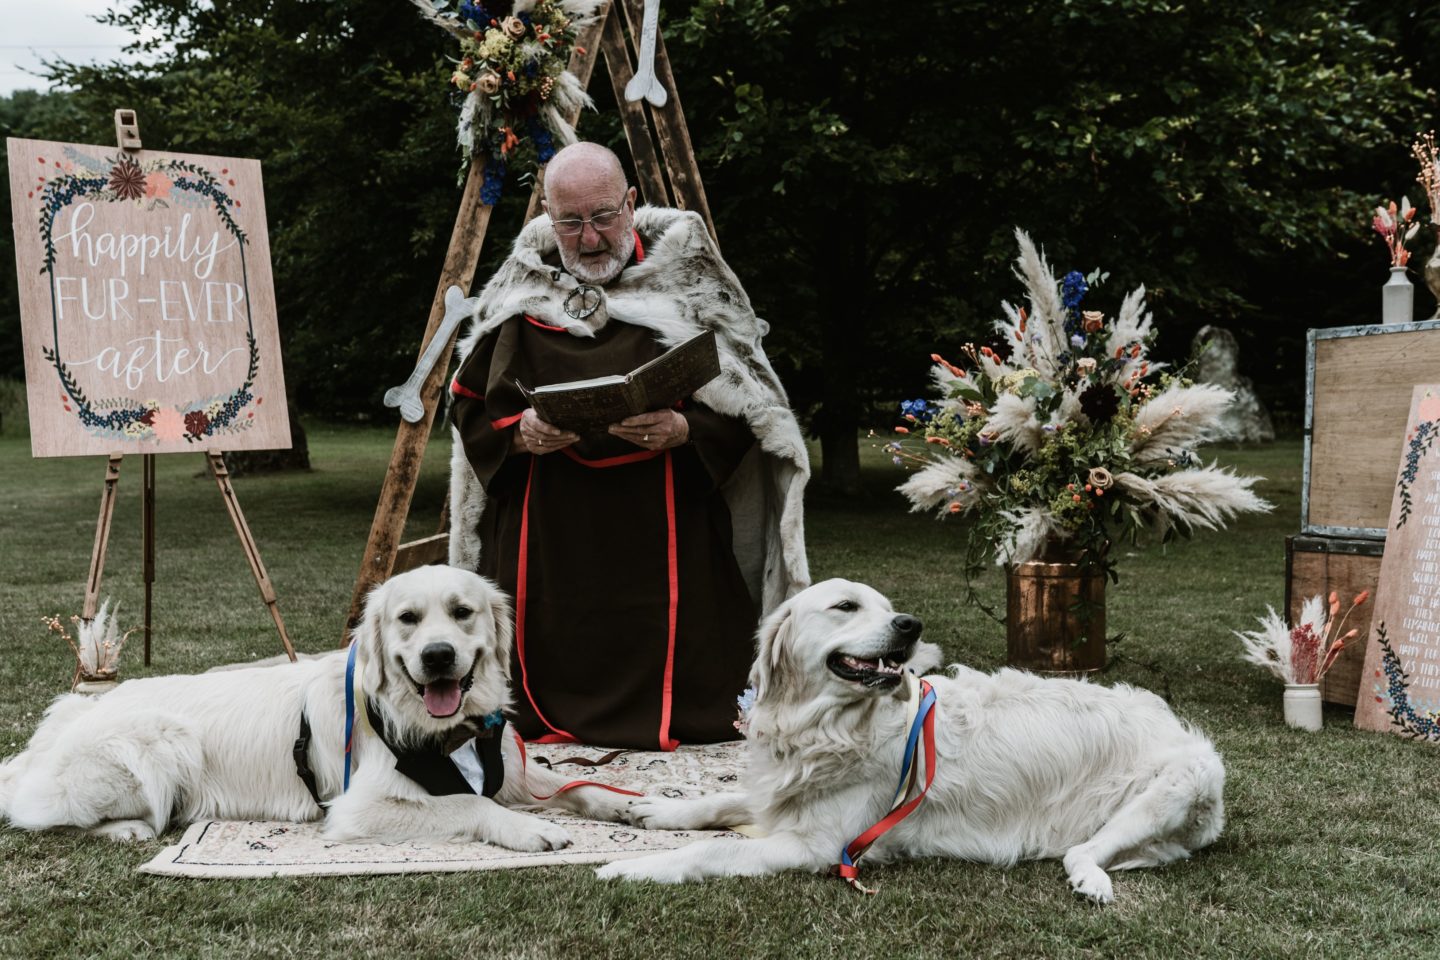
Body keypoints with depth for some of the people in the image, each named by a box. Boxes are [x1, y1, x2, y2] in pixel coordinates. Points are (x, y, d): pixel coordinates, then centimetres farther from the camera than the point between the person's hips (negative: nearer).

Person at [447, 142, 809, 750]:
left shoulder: (689, 283, 1)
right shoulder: (518, 296, 8)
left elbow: (746, 415, 0)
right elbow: (468, 409, 12)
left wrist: (684, 431, -20)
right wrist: (520, 432, -9)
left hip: (666, 549, -2)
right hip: (549, 557, 2)